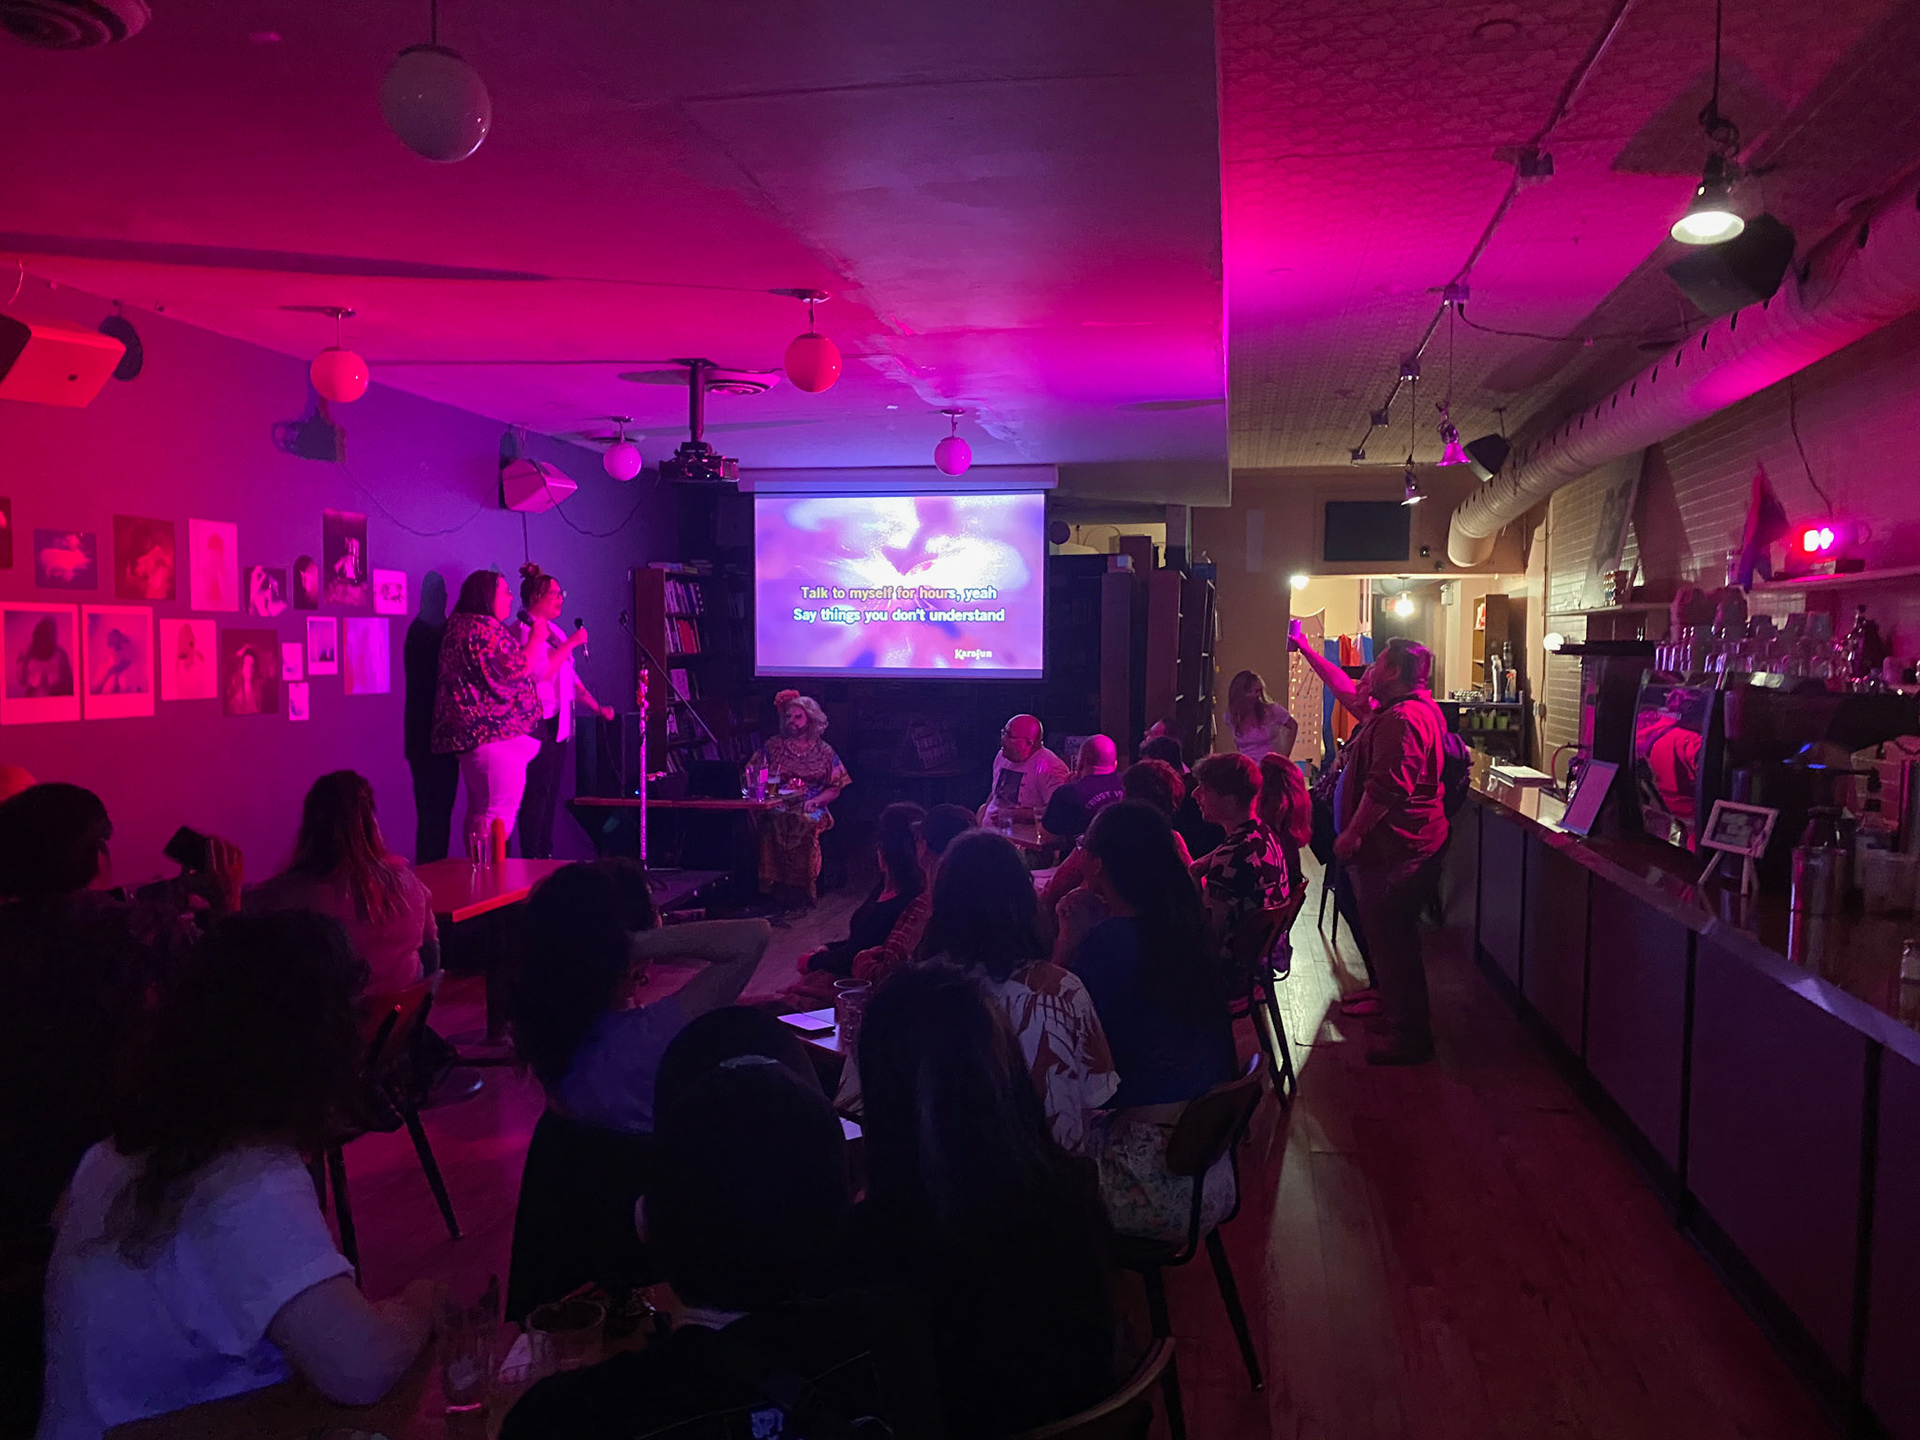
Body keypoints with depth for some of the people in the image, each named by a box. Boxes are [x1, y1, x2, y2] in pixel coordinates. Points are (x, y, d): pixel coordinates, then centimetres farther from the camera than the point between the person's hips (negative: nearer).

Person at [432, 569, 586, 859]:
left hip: (474, 732, 11)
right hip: (497, 730, -11)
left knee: (479, 810, 15)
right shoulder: (486, 628, -14)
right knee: (501, 811, -11)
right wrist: (537, 638, -3)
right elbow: (517, 668, -18)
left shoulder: (459, 626, 20)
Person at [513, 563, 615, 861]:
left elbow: (571, 677, 22)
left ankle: (545, 856, 15)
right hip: (538, 722, -9)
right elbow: (538, 673, -19)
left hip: (560, 723, 9)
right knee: (537, 793, -8)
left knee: (551, 792, 10)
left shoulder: (554, 631, 18)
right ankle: (531, 860, -4)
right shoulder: (523, 630, -8)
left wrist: (597, 707, 18)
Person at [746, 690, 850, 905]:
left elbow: (835, 789, 11)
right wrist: (767, 792, -8)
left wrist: (816, 800, -8)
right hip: (778, 806, 1)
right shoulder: (773, 746, 16)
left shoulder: (824, 751, 14)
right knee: (775, 823, -35)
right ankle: (775, 886, -34)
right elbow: (753, 776, 12)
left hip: (811, 808, -1)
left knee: (805, 823, -36)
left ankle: (801, 889, -31)